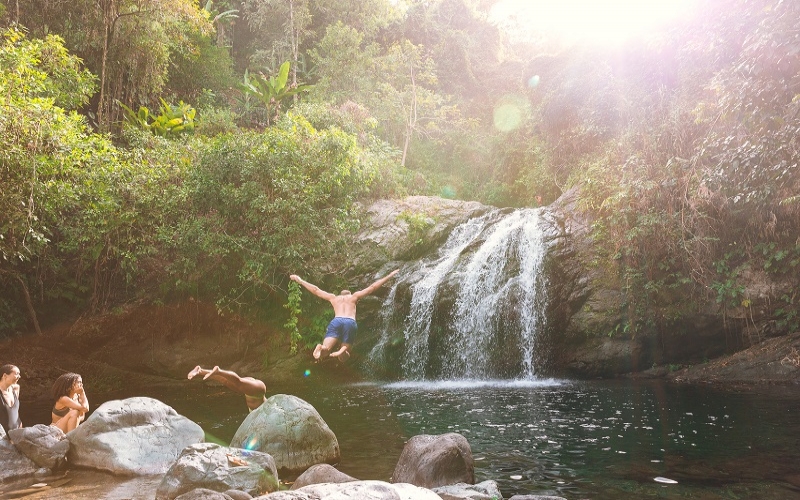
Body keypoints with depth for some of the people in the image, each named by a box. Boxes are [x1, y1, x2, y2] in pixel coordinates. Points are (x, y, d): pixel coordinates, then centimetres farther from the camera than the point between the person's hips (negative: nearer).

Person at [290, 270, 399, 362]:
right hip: (351, 323, 0)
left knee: (322, 355, -4)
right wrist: (389, 276, 30)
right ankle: (343, 351, -33)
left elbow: (315, 289, 36)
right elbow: (372, 287, 25)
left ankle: (322, 348, -42)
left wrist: (300, 280, 48)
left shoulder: (333, 298, 30)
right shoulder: (354, 297, 27)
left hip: (336, 321, 1)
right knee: (343, 358, 5)